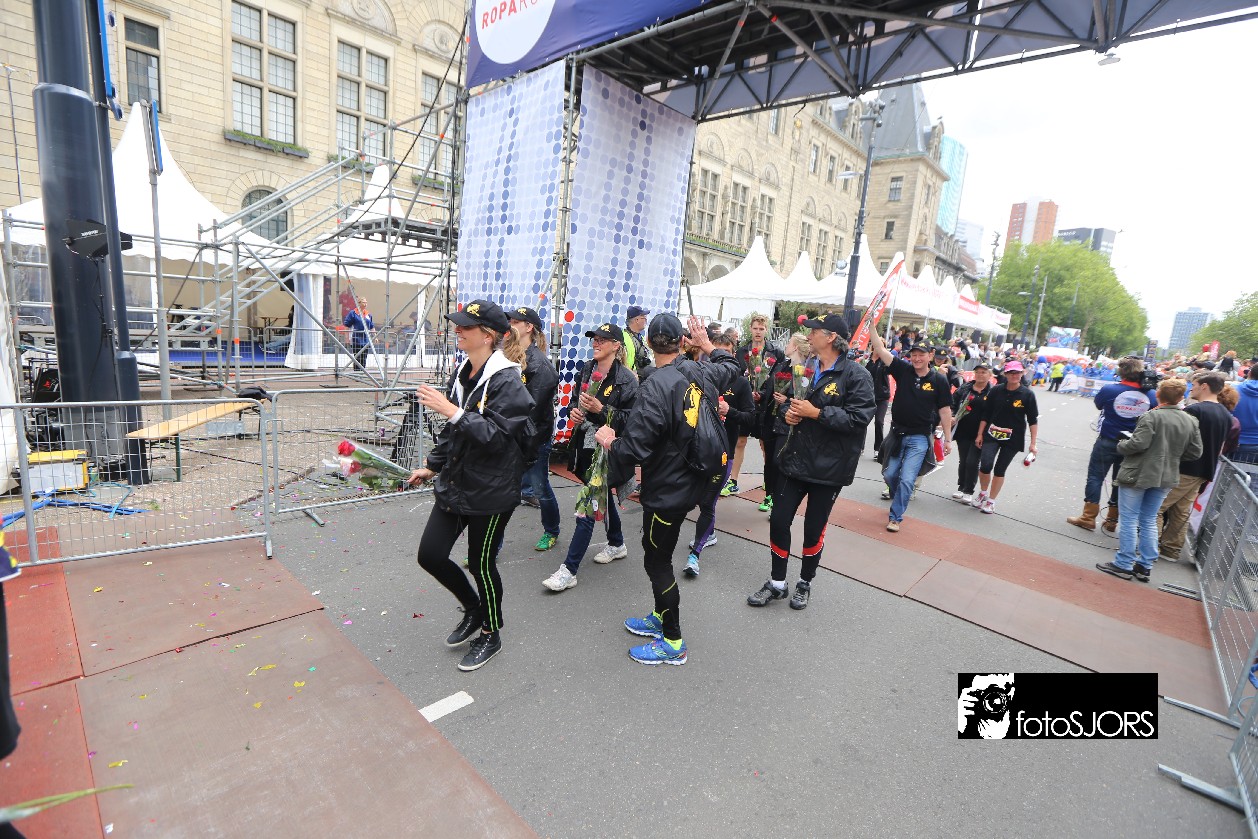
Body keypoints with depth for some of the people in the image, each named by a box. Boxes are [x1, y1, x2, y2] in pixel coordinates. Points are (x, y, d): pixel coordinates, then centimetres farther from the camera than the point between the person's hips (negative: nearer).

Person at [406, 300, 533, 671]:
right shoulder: (461, 373, 7)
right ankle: (473, 608, 37)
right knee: (430, 554, 10)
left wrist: (452, 411, -31)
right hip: (454, 484, 8)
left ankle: (490, 634, 33)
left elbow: (495, 436, -27)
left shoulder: (507, 381, -18)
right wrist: (433, 466, 21)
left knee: (482, 564, 7)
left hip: (490, 492, -8)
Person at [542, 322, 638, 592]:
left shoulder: (626, 379, -14)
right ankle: (617, 544, 43)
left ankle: (569, 570, 0)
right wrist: (576, 411, 0)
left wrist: (601, 409, -25)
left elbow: (631, 419, -17)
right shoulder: (587, 369, 7)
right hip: (585, 445, 8)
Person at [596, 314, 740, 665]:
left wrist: (609, 441, -7)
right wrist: (707, 344, 33)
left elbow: (632, 449, -28)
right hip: (693, 480, 8)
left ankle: (673, 642, 23)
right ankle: (661, 617, 41)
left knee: (657, 561, 8)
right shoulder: (701, 373, -2)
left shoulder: (656, 386, -25)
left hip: (666, 490, -8)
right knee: (658, 553, 23)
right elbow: (731, 367, 22)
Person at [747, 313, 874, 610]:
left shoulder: (856, 375, -13)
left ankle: (805, 583, 33)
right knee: (779, 520, 6)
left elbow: (860, 418, -22)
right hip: (797, 459, 6)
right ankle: (777, 584, 23)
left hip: (829, 466, -6)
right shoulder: (807, 368, 9)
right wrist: (790, 412, -2)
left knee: (814, 528, 10)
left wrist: (815, 413, -21)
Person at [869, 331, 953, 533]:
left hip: (919, 438, -2)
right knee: (889, 473, 12)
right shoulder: (903, 370, -2)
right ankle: (896, 494, 44)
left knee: (907, 480, -7)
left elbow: (945, 410, -1)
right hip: (897, 433, 3)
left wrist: (948, 439, 0)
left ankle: (895, 517, 7)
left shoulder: (938, 380, -6)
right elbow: (880, 349, -9)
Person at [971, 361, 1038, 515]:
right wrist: (980, 435, 6)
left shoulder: (1027, 394, -4)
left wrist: (1033, 444, -5)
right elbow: (985, 414, 7)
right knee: (985, 465, -14)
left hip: (1013, 439, -1)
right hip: (992, 435, 1)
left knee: (999, 470, 5)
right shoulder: (997, 391, 0)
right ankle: (983, 492, 13)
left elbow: (1033, 420, -2)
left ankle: (991, 501, 20)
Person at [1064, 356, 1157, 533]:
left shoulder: (1109, 390, -14)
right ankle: (1111, 521, 20)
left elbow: (1098, 404, 4)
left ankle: (1088, 517, 7)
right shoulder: (1150, 395, -6)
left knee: (1095, 477, 6)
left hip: (1107, 442, -3)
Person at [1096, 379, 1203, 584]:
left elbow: (1138, 444, -23)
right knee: (1149, 521, 16)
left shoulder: (1152, 416, -16)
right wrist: (1172, 455, 20)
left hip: (1137, 475, -6)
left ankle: (1123, 564, 8)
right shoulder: (1191, 421, 3)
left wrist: (1121, 446, -4)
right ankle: (1145, 566, 20)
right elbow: (1195, 452, 7)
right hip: (1165, 478, 6)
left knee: (1128, 519, 3)